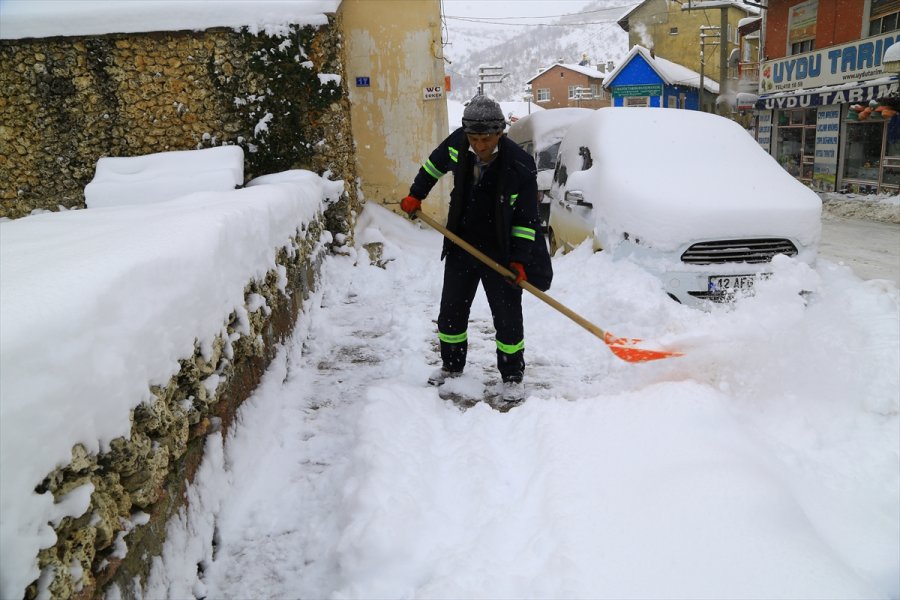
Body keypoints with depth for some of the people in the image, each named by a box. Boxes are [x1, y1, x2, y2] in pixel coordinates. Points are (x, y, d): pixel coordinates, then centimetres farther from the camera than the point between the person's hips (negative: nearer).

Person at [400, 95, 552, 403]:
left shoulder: (520, 166, -22)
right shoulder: (457, 143, -11)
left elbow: (525, 218, -15)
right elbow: (435, 163, 12)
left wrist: (519, 259, -19)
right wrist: (416, 194, 14)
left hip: (500, 250, -4)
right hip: (461, 245, 4)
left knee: (507, 316, 1)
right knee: (451, 311, 14)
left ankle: (512, 376, 19)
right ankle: (452, 364, 35)